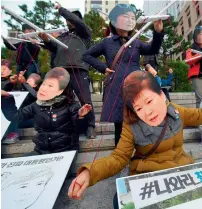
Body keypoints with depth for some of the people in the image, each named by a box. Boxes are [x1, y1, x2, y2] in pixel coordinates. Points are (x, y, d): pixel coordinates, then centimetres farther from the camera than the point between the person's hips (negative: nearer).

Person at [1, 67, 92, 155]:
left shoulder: (70, 105, -13)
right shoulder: (36, 106, 2)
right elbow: (14, 115, 11)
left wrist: (80, 116, -35)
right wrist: (6, 98, 2)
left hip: (66, 150, -4)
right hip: (42, 150, 5)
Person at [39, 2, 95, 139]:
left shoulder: (84, 34, 15)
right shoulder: (62, 36, 28)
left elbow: (77, 21, -3)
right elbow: (54, 48, 14)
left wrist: (61, 9, 6)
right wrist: (47, 40, -5)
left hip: (79, 71, -4)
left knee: (85, 100, -7)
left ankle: (90, 126, 6)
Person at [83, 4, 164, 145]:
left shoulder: (136, 43, 16)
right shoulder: (107, 42, 10)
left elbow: (153, 50, 1)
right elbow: (87, 55, 16)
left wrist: (158, 32, -17)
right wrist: (103, 68, 3)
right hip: (116, 90, -1)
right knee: (119, 126, 6)